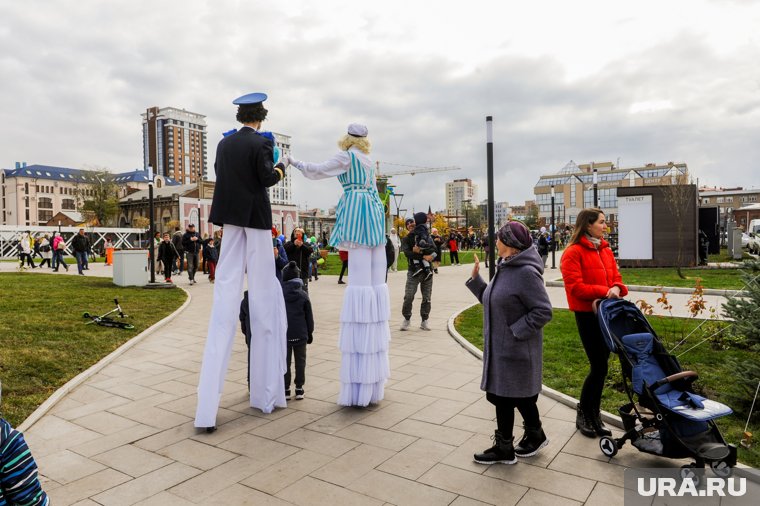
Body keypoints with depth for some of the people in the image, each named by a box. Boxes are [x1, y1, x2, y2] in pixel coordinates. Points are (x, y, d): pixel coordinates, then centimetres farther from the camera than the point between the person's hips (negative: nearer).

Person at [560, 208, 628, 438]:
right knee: (599, 367, -5)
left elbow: (616, 277, 13)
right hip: (588, 315, -7)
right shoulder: (573, 253, -12)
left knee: (600, 366, 12)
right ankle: (584, 413, 14)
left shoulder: (606, 250, 12)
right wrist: (604, 291, -21)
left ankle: (592, 414, 26)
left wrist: (617, 288, -10)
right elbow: (575, 287, -19)